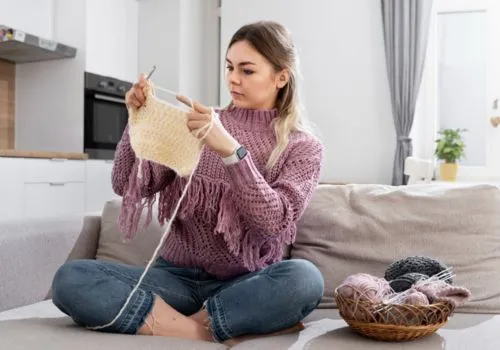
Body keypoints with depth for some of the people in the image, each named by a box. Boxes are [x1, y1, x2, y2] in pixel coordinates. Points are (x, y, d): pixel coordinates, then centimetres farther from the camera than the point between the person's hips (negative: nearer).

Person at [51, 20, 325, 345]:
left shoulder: (304, 147, 0)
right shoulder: (200, 125, 8)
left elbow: (274, 221, -18)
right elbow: (128, 186, 1)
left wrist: (231, 150, -29)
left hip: (246, 285, -2)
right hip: (177, 277, 3)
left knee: (304, 277, -35)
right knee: (70, 279, -21)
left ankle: (169, 323, -20)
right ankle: (216, 332, -22)